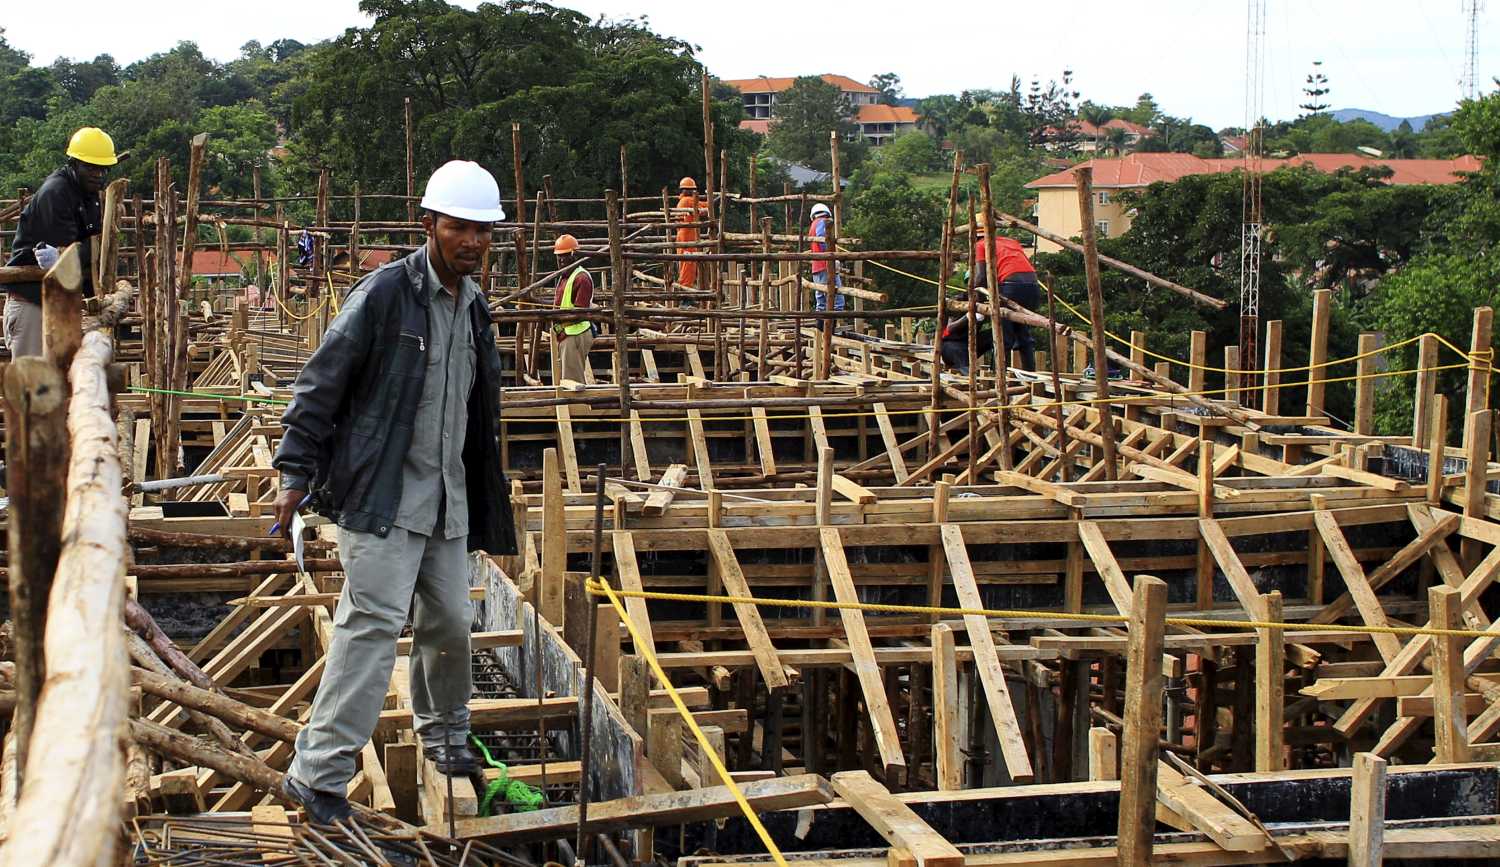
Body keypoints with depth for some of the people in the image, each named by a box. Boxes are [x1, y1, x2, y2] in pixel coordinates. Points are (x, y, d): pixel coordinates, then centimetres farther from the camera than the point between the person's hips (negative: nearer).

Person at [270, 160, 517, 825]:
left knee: (449, 624, 14)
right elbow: (321, 383, -9)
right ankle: (319, 775, -13)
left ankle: (445, 735, 38)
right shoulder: (385, 293, -11)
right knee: (373, 623, -15)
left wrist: (486, 502, 25)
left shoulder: (473, 307, 13)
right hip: (380, 494, -7)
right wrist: (296, 473, -12)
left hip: (446, 499, 7)